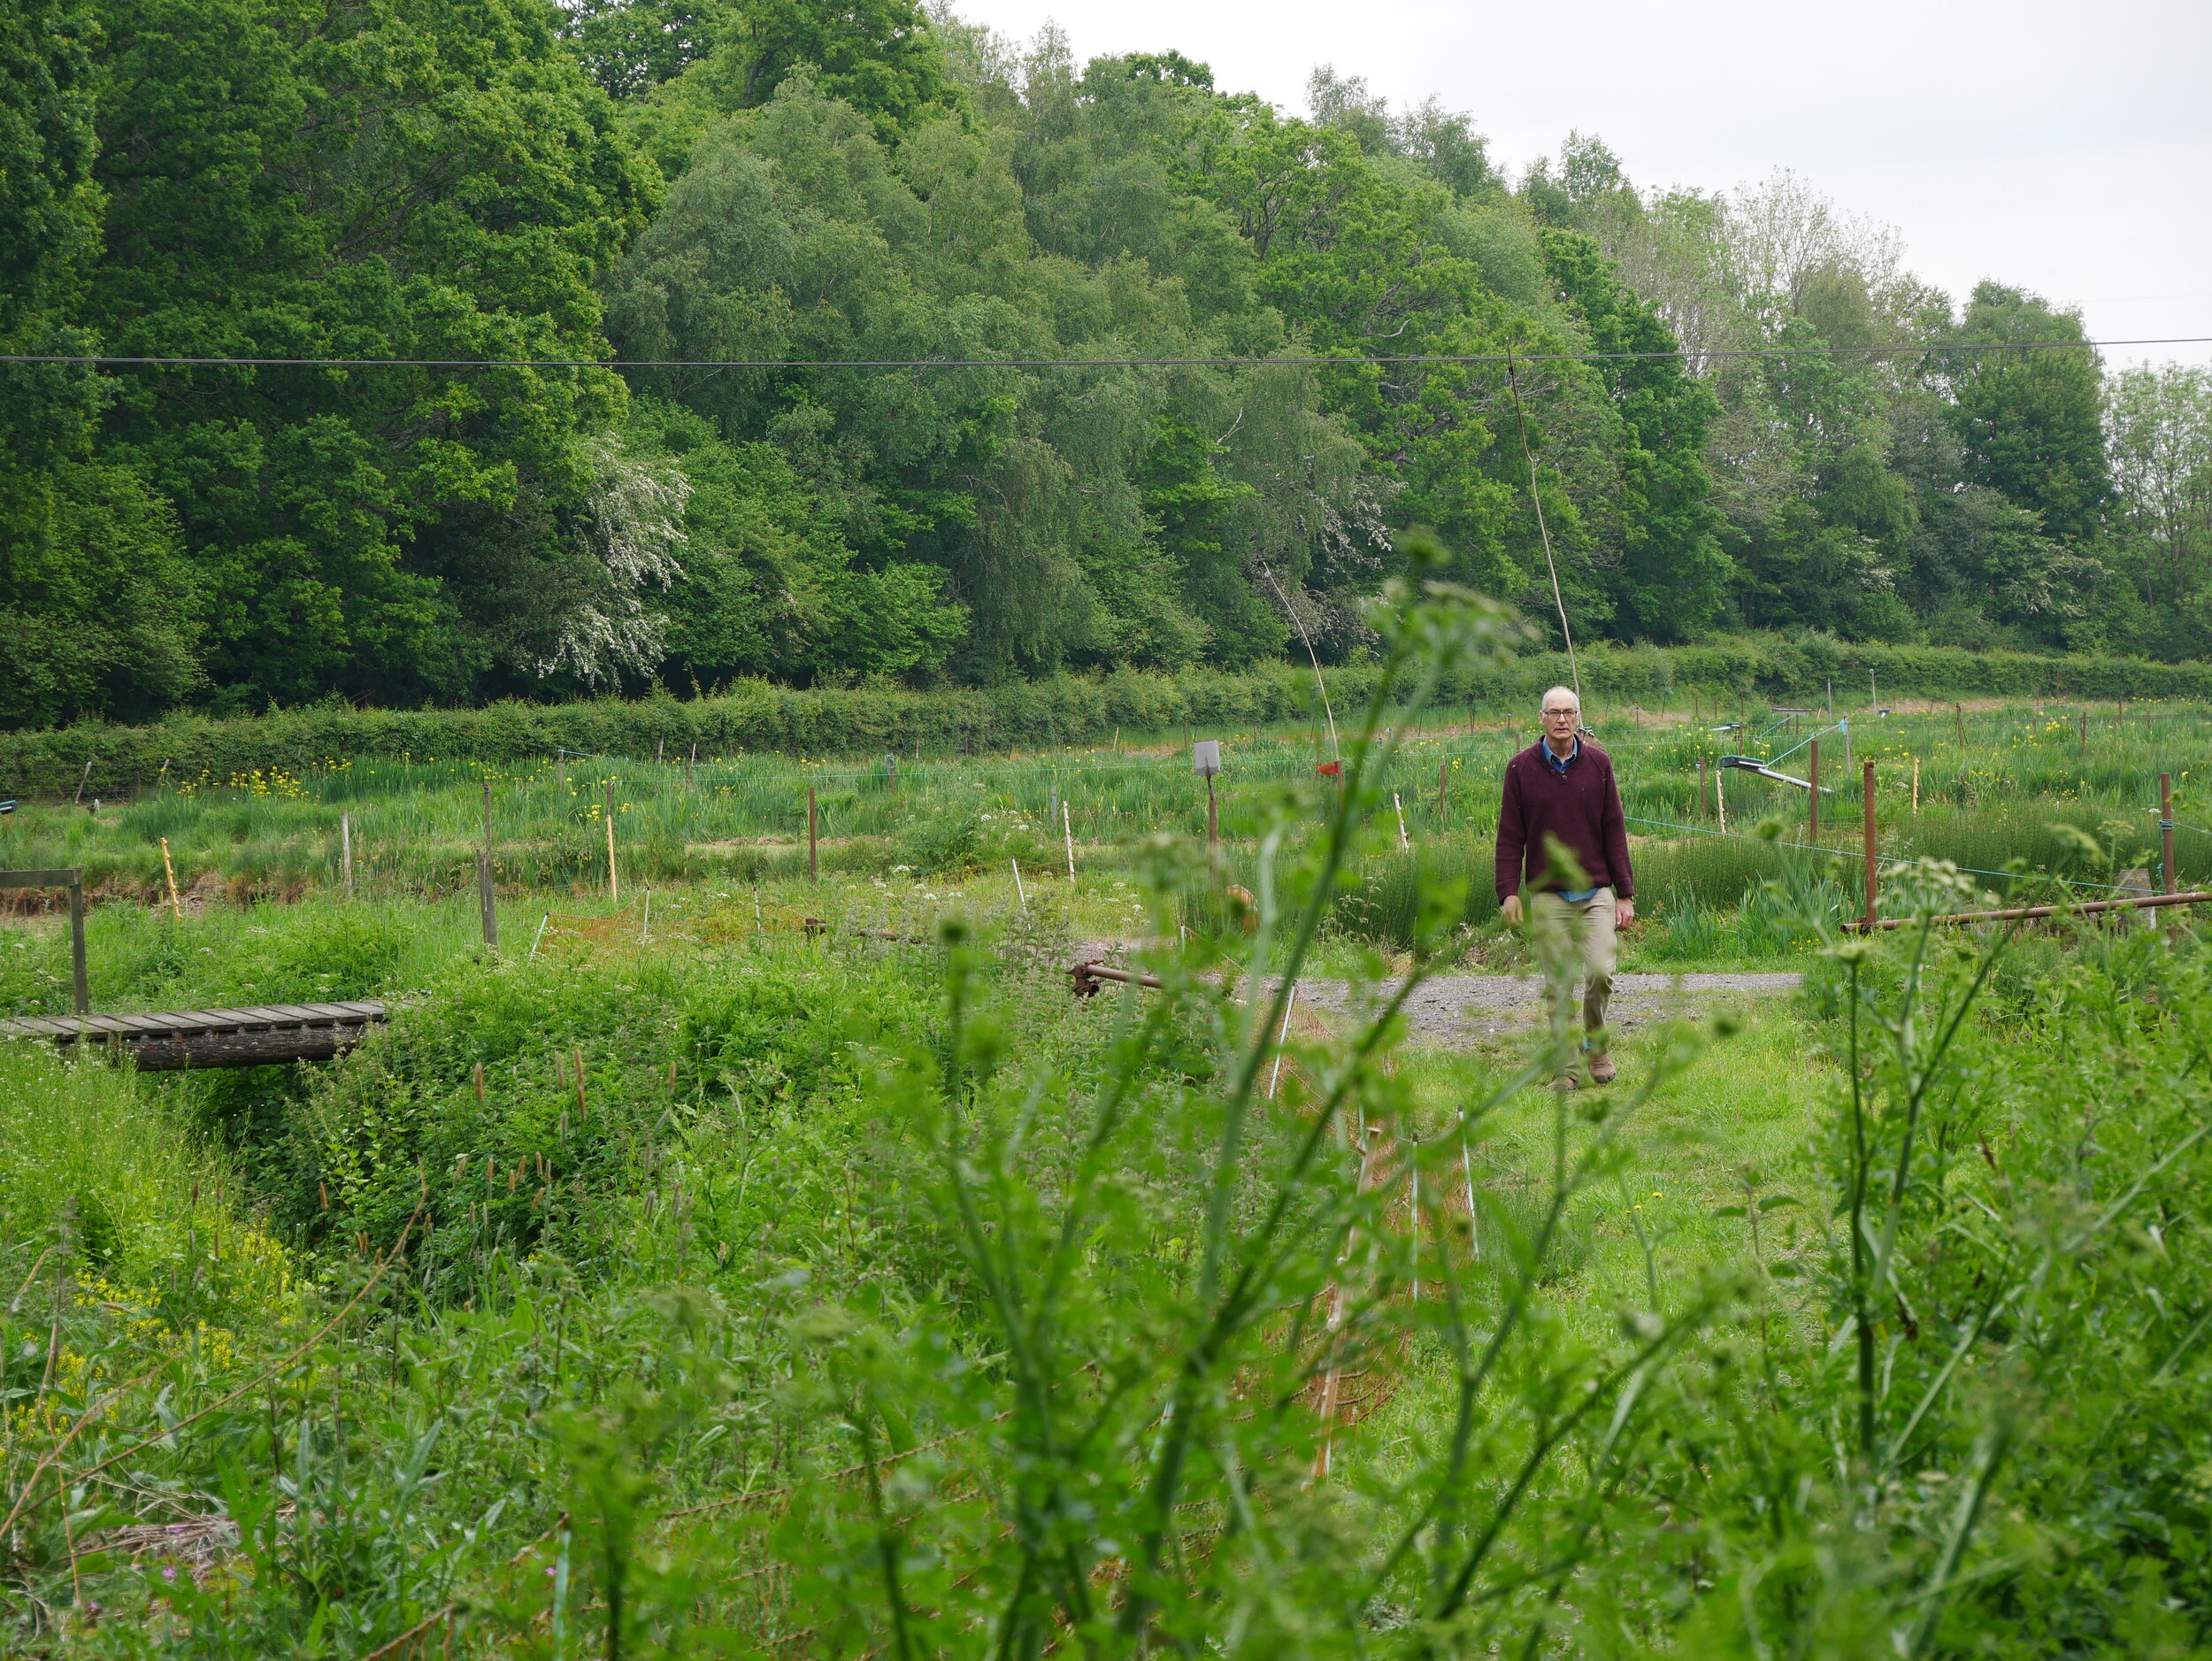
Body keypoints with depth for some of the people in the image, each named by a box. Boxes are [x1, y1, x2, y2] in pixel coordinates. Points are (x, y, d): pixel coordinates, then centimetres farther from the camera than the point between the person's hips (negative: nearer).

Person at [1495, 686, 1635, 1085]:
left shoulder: (1597, 763, 5)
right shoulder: (1521, 768, 2)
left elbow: (1614, 830, 7)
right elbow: (1510, 836, 3)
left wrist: (1625, 892, 3)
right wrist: (1508, 892, -6)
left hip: (1596, 891, 1)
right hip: (1547, 896, -1)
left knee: (1601, 973, -12)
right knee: (1560, 985, -2)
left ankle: (1596, 1044, 14)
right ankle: (1567, 1069, 8)